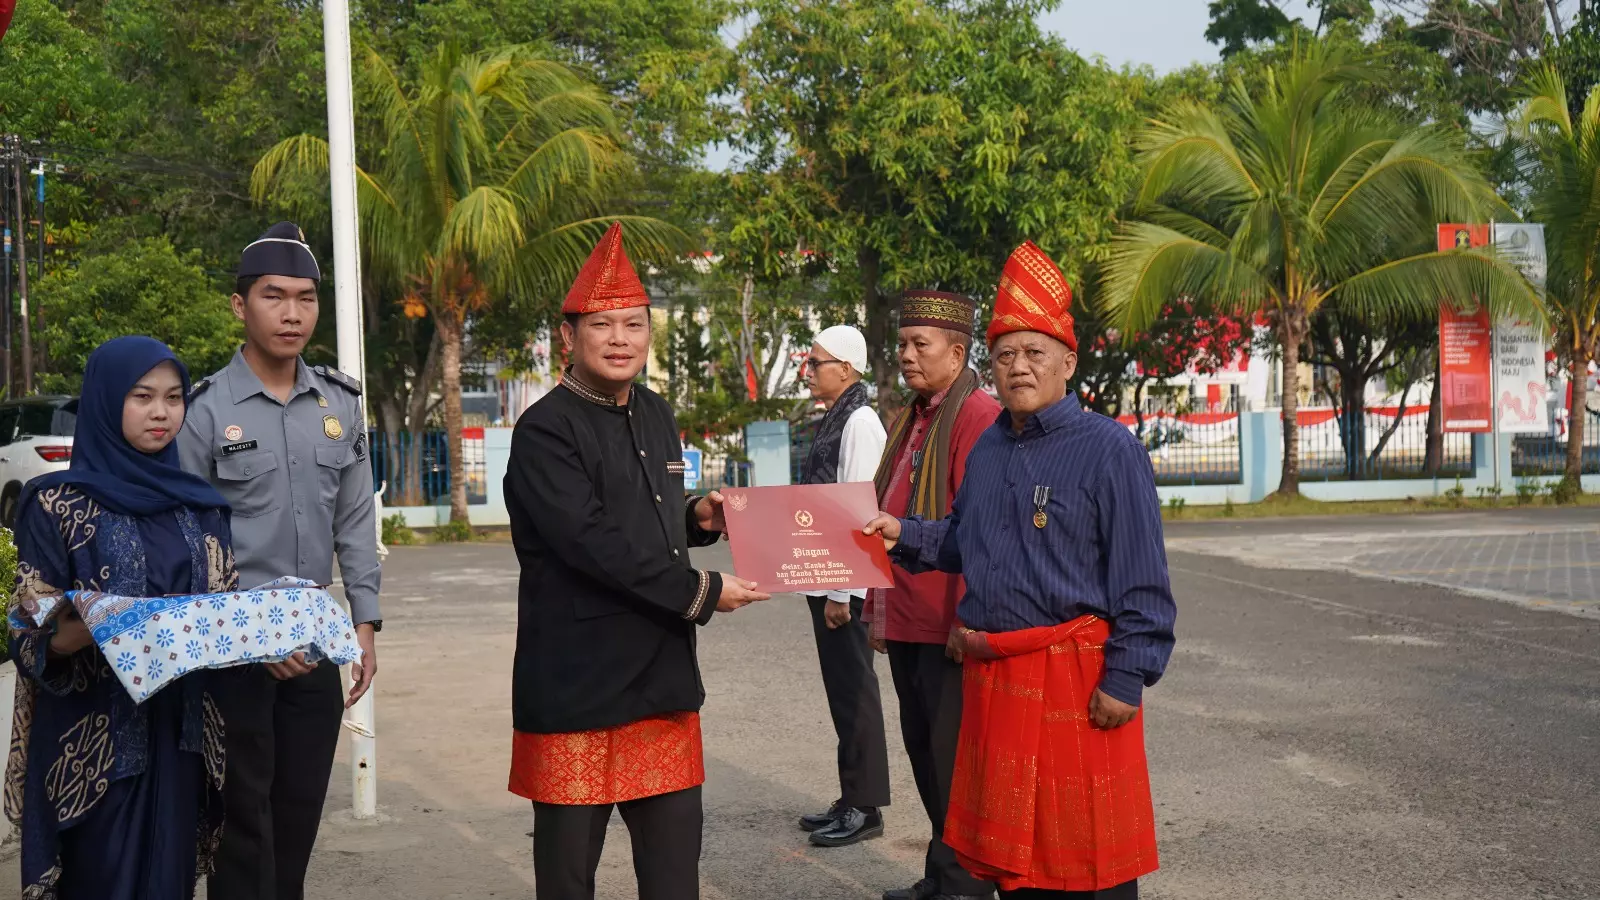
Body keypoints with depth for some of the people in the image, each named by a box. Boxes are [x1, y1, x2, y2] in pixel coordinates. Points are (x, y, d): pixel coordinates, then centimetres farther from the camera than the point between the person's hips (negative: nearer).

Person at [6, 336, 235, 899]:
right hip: (96, 741, -4)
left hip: (181, 734, 4)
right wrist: (89, 628, -28)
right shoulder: (56, 504, -4)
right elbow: (36, 634, -7)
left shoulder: (199, 504, 10)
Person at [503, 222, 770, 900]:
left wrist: (695, 519, 4)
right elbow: (593, 542, -21)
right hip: (580, 684, -7)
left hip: (663, 675, 7)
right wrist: (701, 592, -15)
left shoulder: (656, 415, 13)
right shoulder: (545, 431, -12)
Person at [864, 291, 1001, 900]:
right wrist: (877, 609, 19)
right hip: (905, 620, 9)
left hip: (947, 624, -9)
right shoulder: (909, 422, 17)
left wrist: (968, 620, -20)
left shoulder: (978, 416, -12)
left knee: (952, 753, -2)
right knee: (922, 747, 15)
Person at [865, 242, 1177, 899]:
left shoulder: (1109, 449, -10)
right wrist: (905, 536, 5)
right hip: (992, 678, 7)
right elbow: (962, 541, 24)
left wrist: (1125, 679, -16)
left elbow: (1141, 579, -12)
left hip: (1075, 682, -7)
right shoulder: (987, 449, 12)